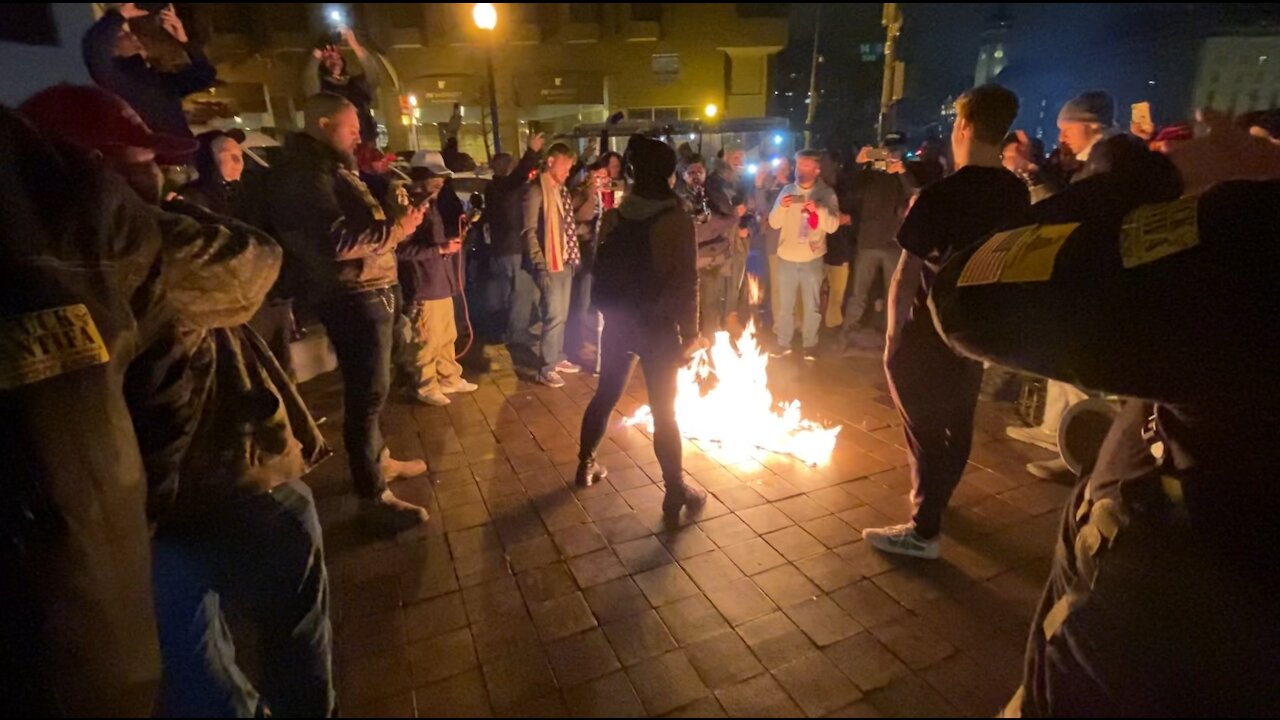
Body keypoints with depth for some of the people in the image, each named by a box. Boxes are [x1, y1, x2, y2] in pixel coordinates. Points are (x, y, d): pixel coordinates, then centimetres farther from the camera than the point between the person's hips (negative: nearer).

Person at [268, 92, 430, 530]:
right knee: (368, 393, -6)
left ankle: (379, 459, 36)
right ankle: (373, 495, 3)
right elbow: (337, 240, -26)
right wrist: (396, 229, -18)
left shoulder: (326, 167, 18)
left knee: (369, 388, 20)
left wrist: (391, 217, 7)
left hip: (369, 292, 11)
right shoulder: (304, 174, -15)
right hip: (354, 297, -11)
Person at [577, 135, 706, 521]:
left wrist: (611, 312, 12)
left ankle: (586, 466, 36)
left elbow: (604, 270, 4)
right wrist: (690, 332, -8)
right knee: (664, 411, 4)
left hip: (618, 321, 5)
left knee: (605, 395, 21)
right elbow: (686, 282, -15)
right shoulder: (678, 220, -14)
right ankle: (676, 492, 15)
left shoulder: (613, 217, 1)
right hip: (657, 325, -5)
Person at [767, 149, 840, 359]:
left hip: (812, 258, -2)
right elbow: (774, 223, 1)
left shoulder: (826, 193, -3)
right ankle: (783, 343, 20)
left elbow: (833, 226, -12)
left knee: (811, 305, 7)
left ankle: (810, 344, 19)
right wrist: (781, 207, -19)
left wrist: (819, 209, -28)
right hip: (786, 257, 2)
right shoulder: (787, 191, 5)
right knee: (785, 304, 10)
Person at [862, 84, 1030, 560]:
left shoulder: (940, 195, -20)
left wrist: (893, 334, -8)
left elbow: (906, 277, -19)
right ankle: (935, 497, 41)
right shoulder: (1017, 194, 0)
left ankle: (924, 530, 14)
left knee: (925, 426, 4)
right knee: (957, 420, 20)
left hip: (931, 331, -7)